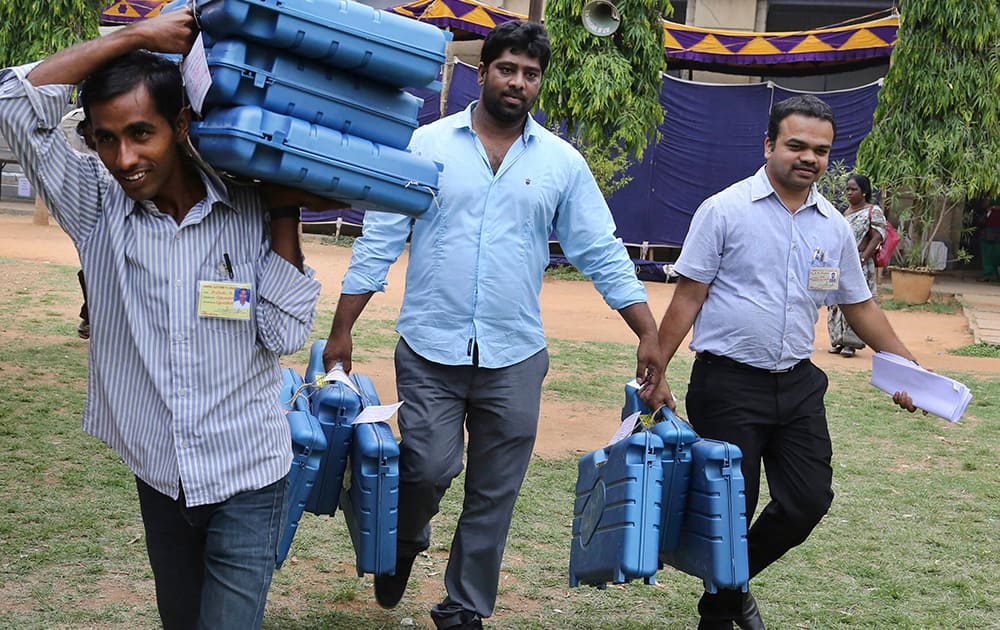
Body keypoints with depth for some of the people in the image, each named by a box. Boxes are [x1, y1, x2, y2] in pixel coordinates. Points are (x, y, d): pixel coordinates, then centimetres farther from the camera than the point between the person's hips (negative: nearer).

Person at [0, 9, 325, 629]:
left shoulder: (251, 211, -10)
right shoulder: (96, 207, -7)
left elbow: (285, 333, -13)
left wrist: (284, 211, -14)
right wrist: (136, 36, -17)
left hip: (248, 476, -3)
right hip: (158, 476, 3)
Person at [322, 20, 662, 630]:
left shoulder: (563, 162, 3)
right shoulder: (428, 144, 0)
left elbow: (603, 255, 5)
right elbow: (380, 241, 1)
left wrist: (650, 336, -2)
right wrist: (342, 330, -2)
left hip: (515, 359, 2)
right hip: (430, 351, -1)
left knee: (493, 498, 8)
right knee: (429, 469, -9)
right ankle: (404, 542, 26)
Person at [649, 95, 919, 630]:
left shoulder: (833, 226, 7)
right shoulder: (725, 210, -7)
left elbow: (859, 306, 17)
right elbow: (688, 298, -6)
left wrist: (907, 366, 12)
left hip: (798, 385, 5)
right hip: (728, 385, -5)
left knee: (809, 502, 2)